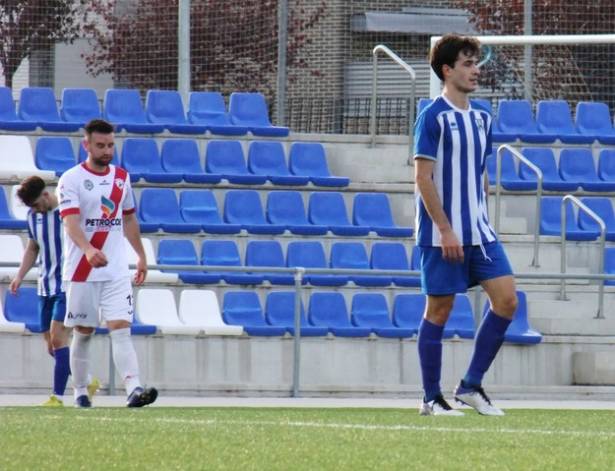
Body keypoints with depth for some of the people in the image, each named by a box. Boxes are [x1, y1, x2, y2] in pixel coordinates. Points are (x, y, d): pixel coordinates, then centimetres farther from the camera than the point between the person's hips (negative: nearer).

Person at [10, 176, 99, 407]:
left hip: (69, 286, -7)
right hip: (46, 287, 7)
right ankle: (87, 381, 25)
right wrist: (19, 276, 9)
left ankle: (58, 395, -16)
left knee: (58, 338, -17)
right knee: (52, 344, 7)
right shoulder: (33, 216, 8)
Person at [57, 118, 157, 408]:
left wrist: (141, 256, 22)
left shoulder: (121, 177, 10)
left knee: (121, 330, -10)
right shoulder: (71, 180, -7)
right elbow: (70, 223, -21)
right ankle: (80, 392, 20)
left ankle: (133, 389, -24)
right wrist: (88, 250, -38)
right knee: (83, 333, 6)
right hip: (81, 272, -3)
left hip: (116, 272, 3)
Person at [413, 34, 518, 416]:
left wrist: (481, 219, 15)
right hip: (443, 235, -7)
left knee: (506, 299, -3)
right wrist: (446, 230, -18)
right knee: (439, 310, -1)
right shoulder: (434, 117, -10)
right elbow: (423, 177, -14)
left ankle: (472, 385, 6)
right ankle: (432, 398, 8)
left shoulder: (481, 118, 12)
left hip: (479, 231, 7)